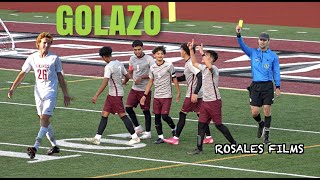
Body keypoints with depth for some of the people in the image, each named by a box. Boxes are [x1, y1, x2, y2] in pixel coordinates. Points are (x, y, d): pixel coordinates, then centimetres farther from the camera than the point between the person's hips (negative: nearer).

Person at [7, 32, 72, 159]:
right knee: (44, 120, 9)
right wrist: (12, 89, 1)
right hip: (38, 92, 4)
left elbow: (60, 77, 5)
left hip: (50, 92, -4)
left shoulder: (54, 58, -3)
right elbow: (22, 74, 8)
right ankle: (54, 146, 23)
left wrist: (65, 94, 7)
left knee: (44, 119, -15)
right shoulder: (32, 58, 3)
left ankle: (35, 147, -23)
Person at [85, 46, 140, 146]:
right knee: (104, 114, 8)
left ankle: (135, 137, 2)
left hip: (116, 94, -9)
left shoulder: (108, 67, -18)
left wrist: (96, 96, -24)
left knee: (122, 115, -4)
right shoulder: (119, 64, 9)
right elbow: (127, 76, 18)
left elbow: (105, 83, -24)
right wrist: (124, 82, 41)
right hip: (112, 94, 9)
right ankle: (97, 138, 7)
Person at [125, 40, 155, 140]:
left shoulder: (149, 59, -11)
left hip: (145, 89, -6)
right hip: (134, 88, 6)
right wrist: (134, 79, 0)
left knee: (146, 110, 1)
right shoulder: (132, 59, 8)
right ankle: (138, 127, 16)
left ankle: (148, 132, 12)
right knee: (128, 107, 0)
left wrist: (141, 77, -16)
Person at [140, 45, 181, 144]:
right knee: (157, 117, 3)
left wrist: (178, 93, 0)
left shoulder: (169, 65, -7)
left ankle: (174, 128, 18)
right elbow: (150, 82, 14)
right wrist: (144, 95, 11)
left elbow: (174, 79, 0)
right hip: (156, 96, 5)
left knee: (164, 116, -10)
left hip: (166, 96, -5)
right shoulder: (152, 68, 5)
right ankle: (160, 137, 11)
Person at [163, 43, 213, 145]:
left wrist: (195, 93, -29)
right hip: (197, 94, 9)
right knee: (200, 115, 12)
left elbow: (200, 77, -26)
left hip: (192, 95, -9)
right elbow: (184, 77, 27)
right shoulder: (188, 63, 13)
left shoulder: (190, 63, -18)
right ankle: (208, 137, 13)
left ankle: (175, 138, 2)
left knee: (182, 114, -2)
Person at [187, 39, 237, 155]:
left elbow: (209, 66, -40)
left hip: (214, 101, -8)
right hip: (205, 101, 8)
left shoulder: (213, 69, -15)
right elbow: (194, 63, 28)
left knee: (218, 125, -1)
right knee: (201, 124, 3)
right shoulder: (204, 68, 11)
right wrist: (191, 50, 20)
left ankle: (233, 143, 12)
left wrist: (203, 52, -32)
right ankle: (199, 148, 5)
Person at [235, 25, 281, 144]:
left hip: (268, 85, -1)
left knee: (267, 109, -8)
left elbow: (276, 72, 7)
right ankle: (261, 124, 30)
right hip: (255, 85, 1)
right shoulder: (253, 52, 8)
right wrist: (238, 35, -26)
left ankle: (266, 134, 4)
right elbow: (243, 46, -8)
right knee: (254, 112, -3)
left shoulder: (273, 56, 6)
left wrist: (278, 87, -1)